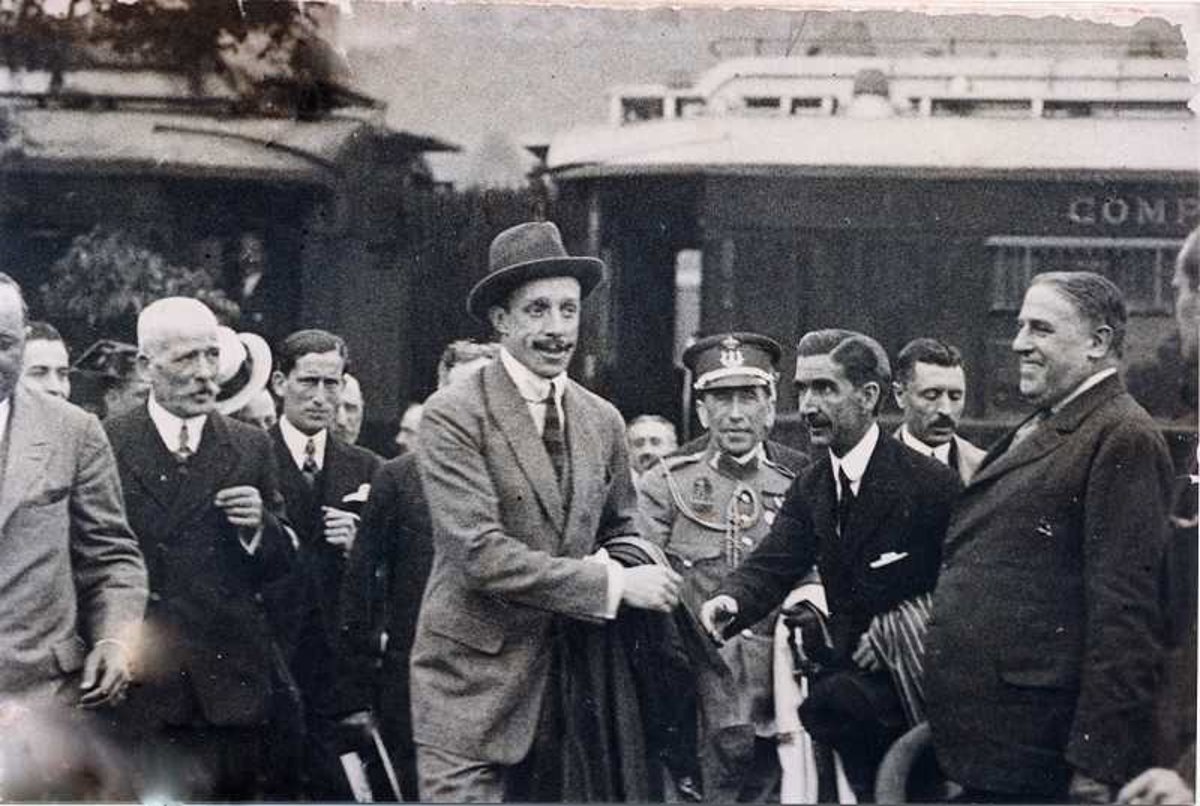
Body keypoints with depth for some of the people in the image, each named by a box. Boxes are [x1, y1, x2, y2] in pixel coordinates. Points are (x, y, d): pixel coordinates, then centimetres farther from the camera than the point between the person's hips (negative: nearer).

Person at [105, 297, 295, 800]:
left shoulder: (251, 448, 9)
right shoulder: (105, 446, 1)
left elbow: (282, 564, 11)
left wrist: (259, 527, -9)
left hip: (232, 681, 3)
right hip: (141, 679, -2)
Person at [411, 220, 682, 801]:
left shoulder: (603, 421, 9)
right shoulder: (453, 416, -10)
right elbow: (480, 554, -19)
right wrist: (613, 584, -19)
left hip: (565, 682, 6)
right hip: (473, 683, -5)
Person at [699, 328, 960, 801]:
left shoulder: (930, 484, -11)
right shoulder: (810, 488, 7)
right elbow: (771, 566, -4)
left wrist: (888, 639, -16)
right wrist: (729, 601, -26)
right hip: (845, 667, 6)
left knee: (830, 704, -26)